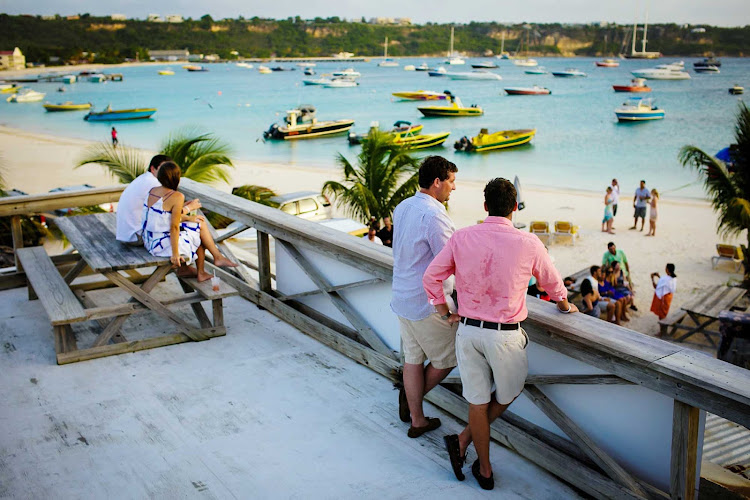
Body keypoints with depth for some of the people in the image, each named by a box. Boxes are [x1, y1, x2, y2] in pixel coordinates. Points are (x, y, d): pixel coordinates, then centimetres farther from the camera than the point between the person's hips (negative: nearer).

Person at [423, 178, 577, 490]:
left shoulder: (462, 238, -5)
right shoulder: (528, 243, -9)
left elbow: (431, 278, -2)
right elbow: (551, 282, 8)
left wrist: (445, 314, 13)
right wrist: (565, 306, 29)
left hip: (468, 330, 3)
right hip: (505, 335, -2)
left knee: (477, 401, 14)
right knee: (507, 395, 23)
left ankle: (485, 471, 21)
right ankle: (463, 440, 17)